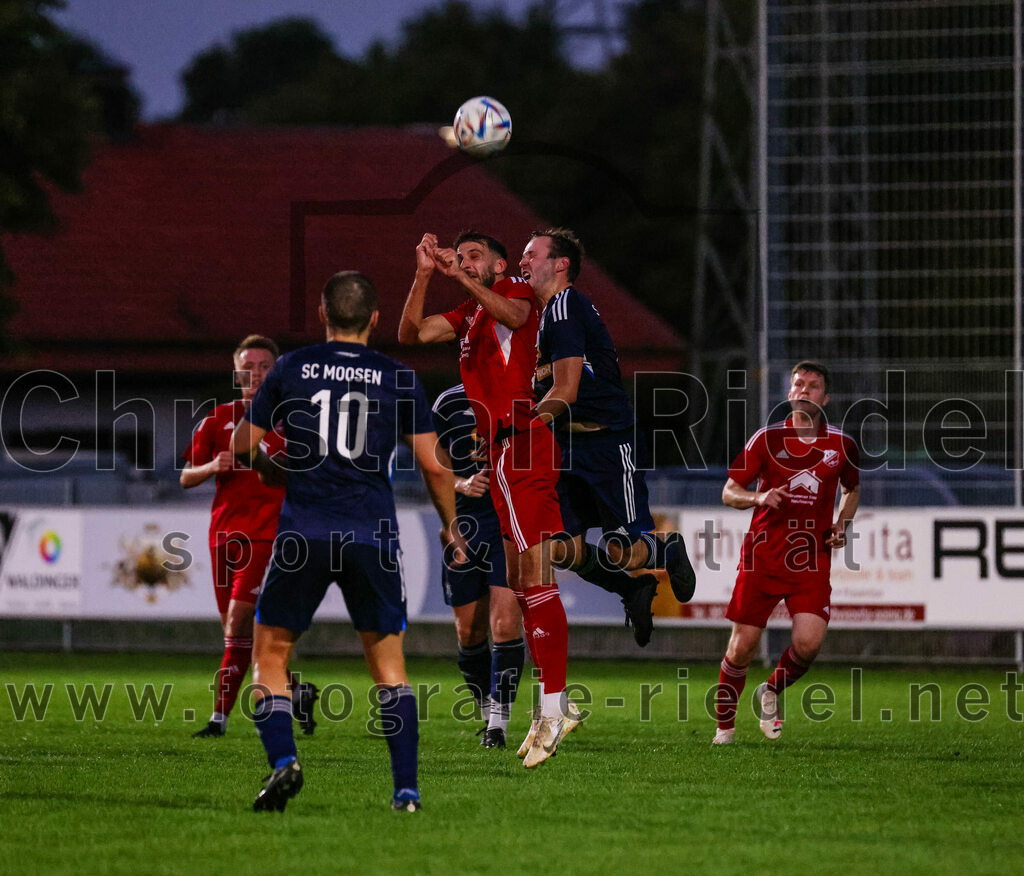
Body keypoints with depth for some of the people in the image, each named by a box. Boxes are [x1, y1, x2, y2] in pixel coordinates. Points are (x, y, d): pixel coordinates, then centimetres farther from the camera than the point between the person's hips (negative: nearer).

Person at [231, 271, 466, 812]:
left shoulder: (291, 369, 4)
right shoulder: (399, 379, 4)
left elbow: (243, 446, 10)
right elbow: (434, 467, 5)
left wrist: (270, 468, 31)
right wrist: (450, 527, 21)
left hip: (303, 534, -1)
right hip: (374, 538, 1)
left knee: (269, 656, 11)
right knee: (389, 668, 12)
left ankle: (282, 759, -12)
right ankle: (406, 788, 2)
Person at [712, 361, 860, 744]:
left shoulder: (842, 445, 6)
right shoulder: (766, 438, 1)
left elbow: (852, 488, 25)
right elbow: (729, 492, 4)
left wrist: (841, 527, 7)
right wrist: (758, 497, -17)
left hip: (812, 560, 1)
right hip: (762, 555, -1)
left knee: (808, 643, -17)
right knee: (742, 647, -3)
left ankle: (772, 692, 15)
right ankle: (725, 727, 18)